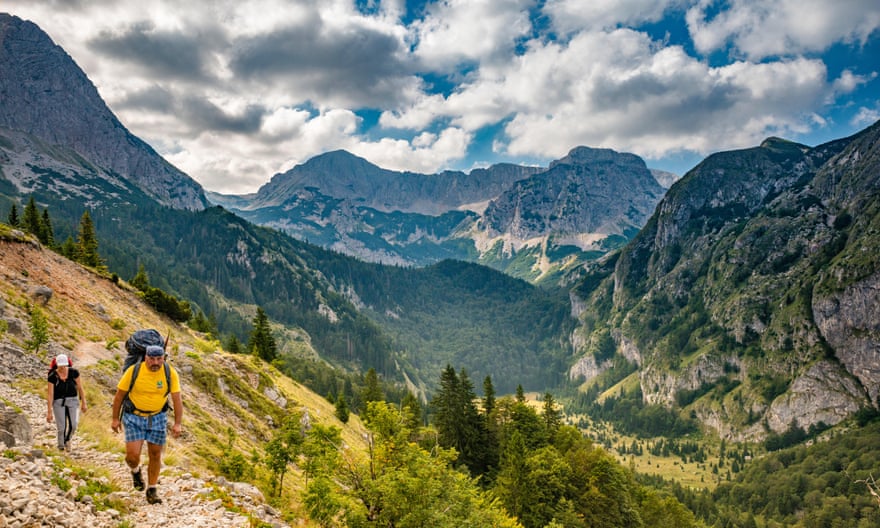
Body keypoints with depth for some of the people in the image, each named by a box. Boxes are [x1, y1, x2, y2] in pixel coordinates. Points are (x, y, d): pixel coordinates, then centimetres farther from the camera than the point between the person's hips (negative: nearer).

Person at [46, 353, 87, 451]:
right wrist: (50, 411, -9)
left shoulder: (74, 372, -8)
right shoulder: (52, 376, -11)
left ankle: (67, 440, 19)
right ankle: (61, 446, 17)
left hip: (73, 400, 1)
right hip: (58, 402, -1)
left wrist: (83, 403, 2)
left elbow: (80, 388, 0)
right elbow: (50, 394, -9)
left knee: (73, 424, -13)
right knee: (61, 427, -7)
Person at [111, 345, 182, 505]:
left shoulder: (170, 373, -13)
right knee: (133, 455, -10)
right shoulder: (134, 371, -16)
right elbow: (119, 395, -4)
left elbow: (177, 399, -8)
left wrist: (177, 423, -12)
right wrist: (115, 418, 0)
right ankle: (135, 470, 27)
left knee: (155, 455, 6)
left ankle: (152, 490, 24)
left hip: (158, 418, 1)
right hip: (134, 417, -1)